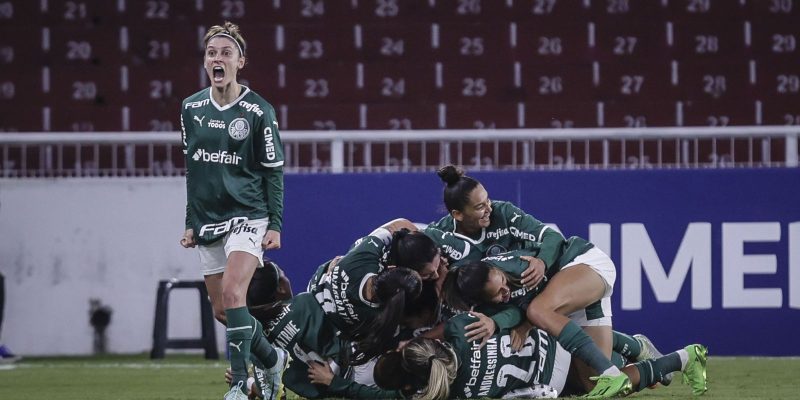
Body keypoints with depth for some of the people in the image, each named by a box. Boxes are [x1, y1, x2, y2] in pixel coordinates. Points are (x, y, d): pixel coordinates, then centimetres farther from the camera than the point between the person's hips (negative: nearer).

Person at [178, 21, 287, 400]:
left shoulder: (258, 110, -6)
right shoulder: (191, 108, 7)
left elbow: (274, 170, -2)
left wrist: (275, 224, -8)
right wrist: (191, 222, 14)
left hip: (247, 216, -5)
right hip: (209, 219, 5)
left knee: (233, 293, -22)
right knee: (221, 310, 6)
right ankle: (273, 359, 29)